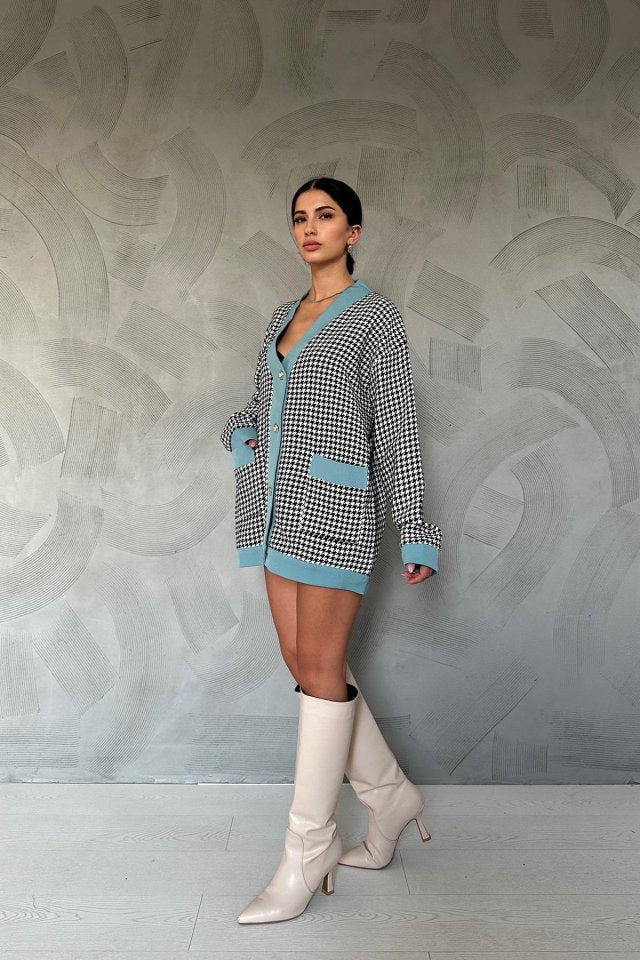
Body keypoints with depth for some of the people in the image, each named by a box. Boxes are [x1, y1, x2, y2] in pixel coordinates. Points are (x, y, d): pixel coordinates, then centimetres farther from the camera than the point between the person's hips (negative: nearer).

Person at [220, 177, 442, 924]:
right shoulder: (284, 317, 18)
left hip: (335, 503, -7)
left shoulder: (375, 315, -1)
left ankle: (306, 853, 6)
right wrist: (241, 437, 2)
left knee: (319, 667, -5)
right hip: (281, 506, 7)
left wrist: (415, 533, -8)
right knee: (304, 662, 8)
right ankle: (391, 795, 27)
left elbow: (397, 426, -5)